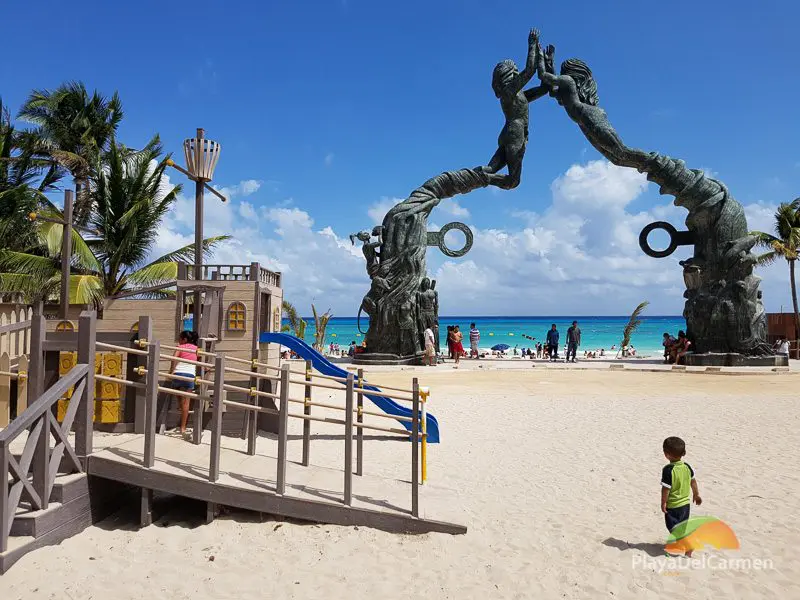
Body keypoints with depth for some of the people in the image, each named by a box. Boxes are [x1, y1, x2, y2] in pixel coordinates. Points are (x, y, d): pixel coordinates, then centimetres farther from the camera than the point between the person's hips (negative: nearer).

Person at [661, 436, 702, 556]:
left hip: (672, 506, -8)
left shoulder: (668, 470, -24)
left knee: (674, 529, 5)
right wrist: (696, 494, 27)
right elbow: (693, 481, 12)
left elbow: (666, 488, -22)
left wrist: (663, 503, -11)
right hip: (686, 503, 8)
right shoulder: (687, 467, -2)